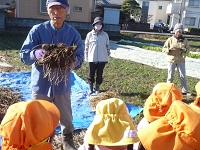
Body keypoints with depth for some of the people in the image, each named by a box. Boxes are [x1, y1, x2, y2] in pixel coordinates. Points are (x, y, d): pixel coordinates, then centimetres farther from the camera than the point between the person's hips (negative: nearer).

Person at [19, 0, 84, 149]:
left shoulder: (73, 34, -4)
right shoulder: (37, 30, -7)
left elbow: (79, 60, -5)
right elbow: (23, 54, -9)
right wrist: (35, 54, -31)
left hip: (62, 84, 1)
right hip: (41, 84, 0)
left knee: (66, 117, 15)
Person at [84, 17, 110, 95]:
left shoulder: (105, 35, 1)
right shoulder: (89, 34, -2)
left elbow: (108, 46, 7)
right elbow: (86, 47, 3)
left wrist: (108, 56, 5)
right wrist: (86, 57, 2)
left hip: (102, 59, 1)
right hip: (92, 59, 0)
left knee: (99, 75, 10)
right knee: (91, 74, 10)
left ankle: (97, 89, 27)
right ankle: (90, 88, 28)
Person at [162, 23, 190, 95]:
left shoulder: (184, 40, 1)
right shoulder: (170, 39, -4)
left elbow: (188, 49, 6)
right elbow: (164, 49, -2)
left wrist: (184, 49, -16)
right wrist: (169, 49, -21)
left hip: (181, 61, 1)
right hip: (171, 60, -1)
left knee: (183, 76, 5)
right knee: (170, 76, 6)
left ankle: (184, 91, 15)